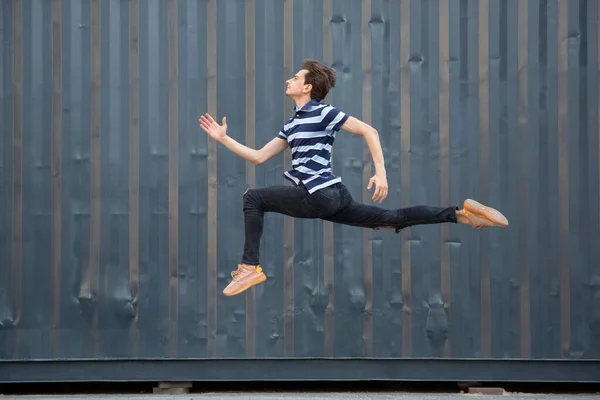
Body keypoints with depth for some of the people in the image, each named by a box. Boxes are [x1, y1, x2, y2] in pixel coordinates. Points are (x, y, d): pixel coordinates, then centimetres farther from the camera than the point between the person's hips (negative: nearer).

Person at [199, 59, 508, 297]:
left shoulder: (322, 112, -5)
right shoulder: (292, 125, 21)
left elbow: (369, 131, -10)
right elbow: (259, 157, 21)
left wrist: (381, 173, -16)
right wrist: (224, 139, 13)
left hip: (321, 194, -9)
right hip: (330, 197, 9)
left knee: (253, 198, -7)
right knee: (393, 218, 10)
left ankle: (250, 267, -10)